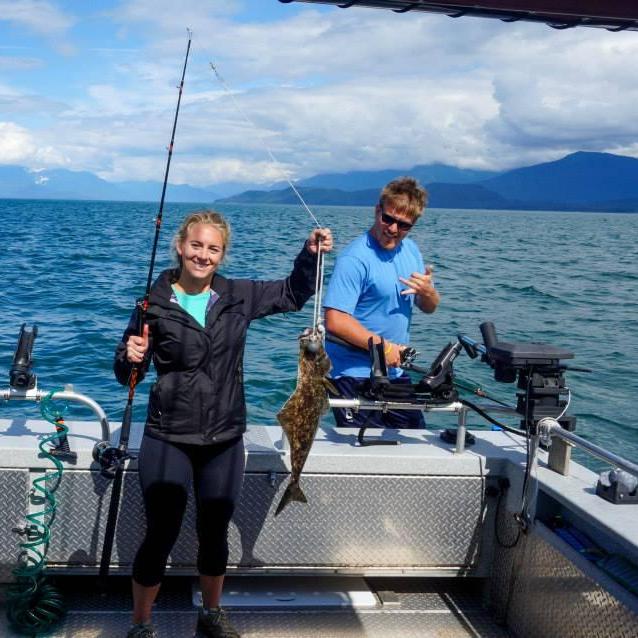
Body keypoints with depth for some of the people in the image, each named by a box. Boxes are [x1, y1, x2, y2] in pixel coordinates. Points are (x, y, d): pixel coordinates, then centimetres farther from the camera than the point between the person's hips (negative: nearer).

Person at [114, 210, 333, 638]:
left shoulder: (239, 297, 0)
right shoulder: (155, 302, -8)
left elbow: (292, 294, 14)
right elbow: (126, 375, -3)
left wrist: (310, 254, 0)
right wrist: (131, 357, -25)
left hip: (224, 440, 3)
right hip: (168, 441, -3)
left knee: (215, 533, 15)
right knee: (161, 535, 1)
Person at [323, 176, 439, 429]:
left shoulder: (410, 250, 6)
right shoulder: (354, 258, -19)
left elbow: (429, 308, 13)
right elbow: (335, 322, -26)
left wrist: (427, 292, -11)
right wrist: (383, 347, -19)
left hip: (396, 373, 8)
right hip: (356, 377, -8)